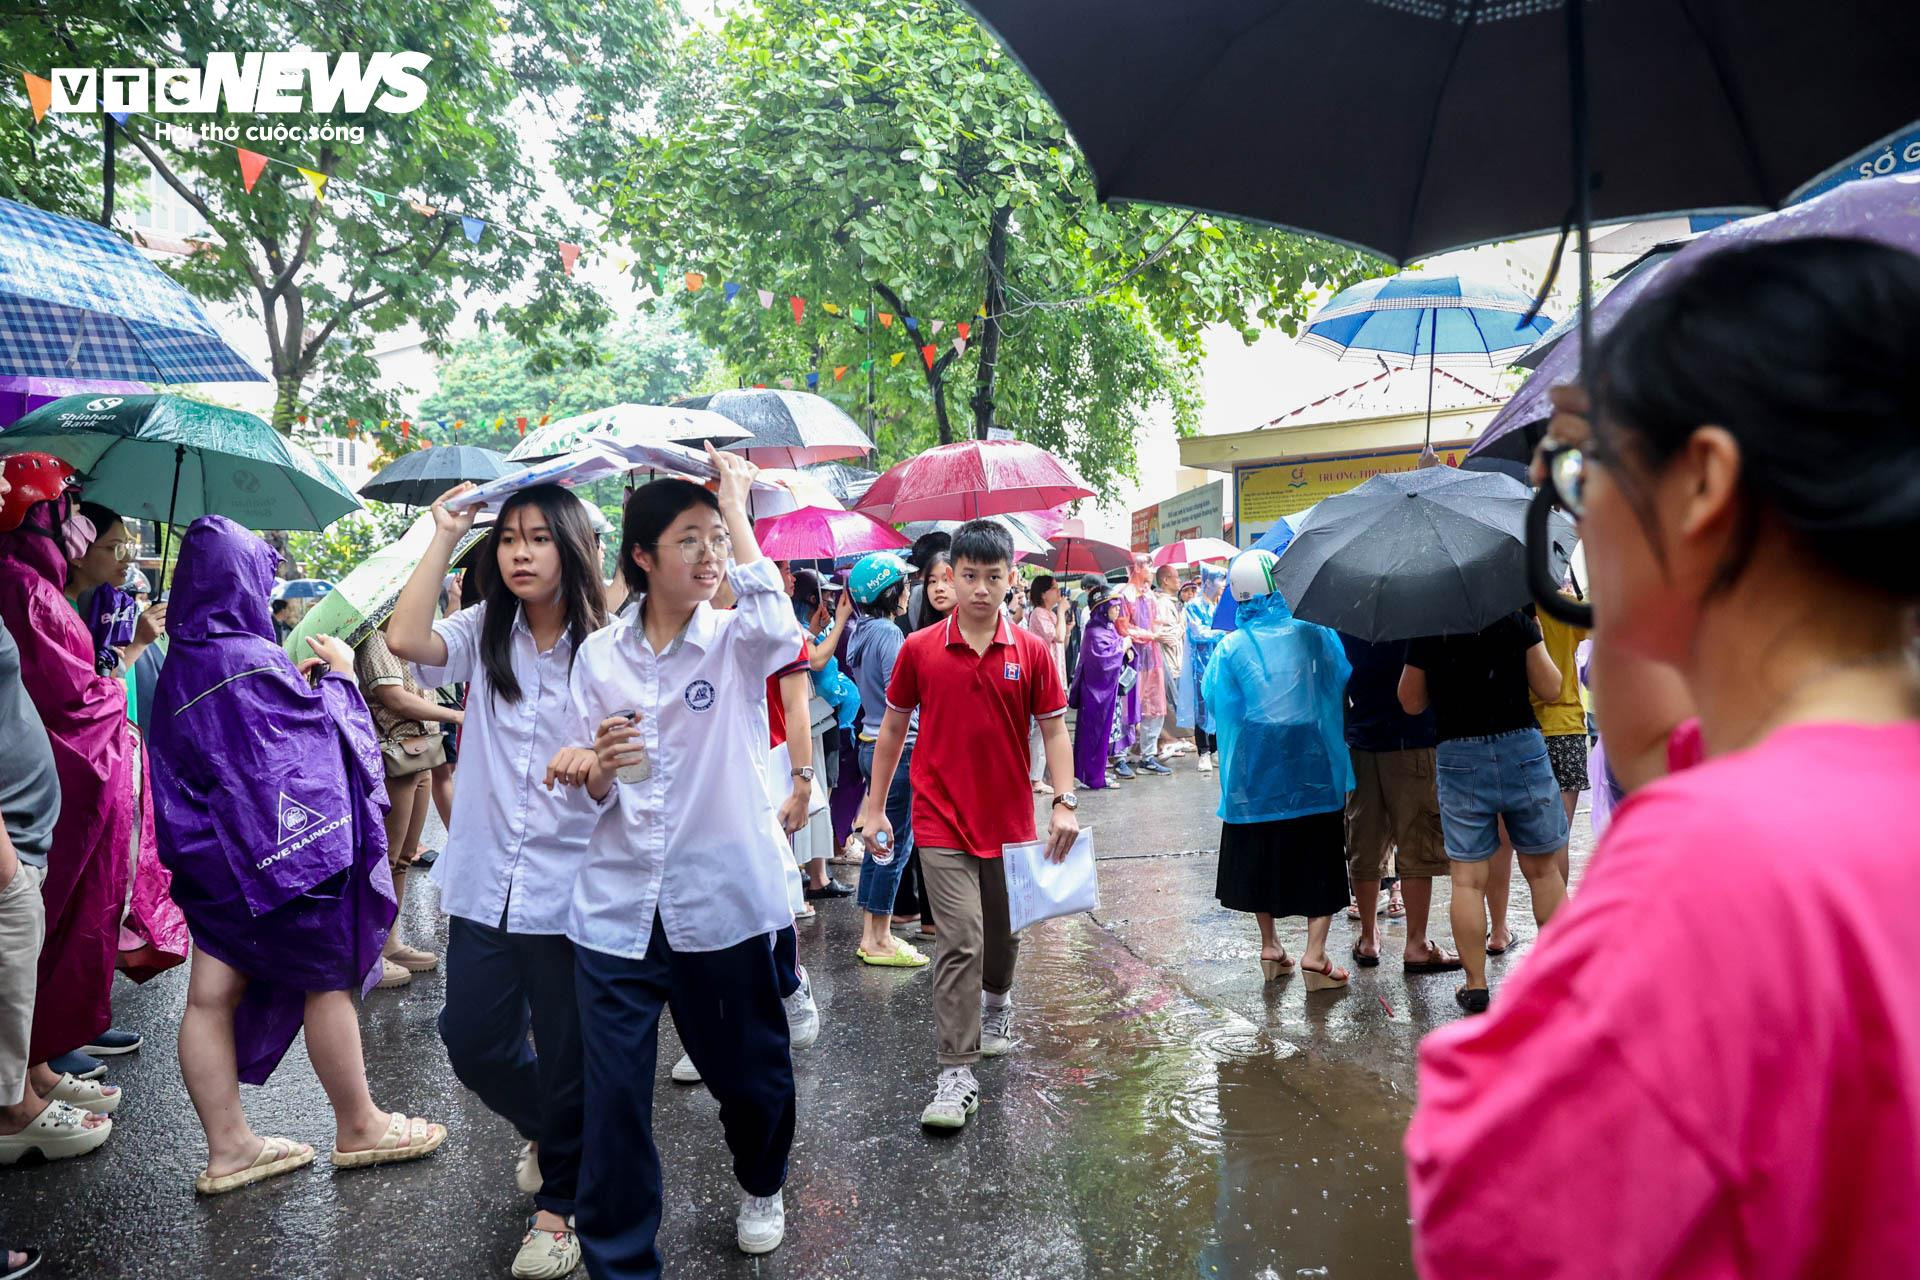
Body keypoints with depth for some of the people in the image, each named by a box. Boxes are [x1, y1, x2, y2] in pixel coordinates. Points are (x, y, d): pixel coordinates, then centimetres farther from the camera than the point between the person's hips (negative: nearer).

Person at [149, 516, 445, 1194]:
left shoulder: (181, 661, 5)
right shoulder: (252, 658, -19)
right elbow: (325, 723, -9)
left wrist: (297, 679, 16)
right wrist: (339, 672, 7)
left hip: (209, 851, 8)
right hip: (276, 842, -8)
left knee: (213, 995, 8)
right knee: (328, 983, 6)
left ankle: (228, 1147, 17)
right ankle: (358, 1127, 18)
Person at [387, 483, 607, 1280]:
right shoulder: (485, 634, 3)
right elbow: (405, 639, -15)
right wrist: (444, 537, -9)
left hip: (568, 891, -4)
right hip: (485, 884, 4)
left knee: (566, 1059, 10)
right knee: (473, 1044, 15)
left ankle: (559, 1201, 34)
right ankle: (546, 1133, 46)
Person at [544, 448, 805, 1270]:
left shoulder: (736, 641, -3)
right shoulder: (600, 653, 4)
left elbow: (781, 626, -29)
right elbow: (589, 793, 8)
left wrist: (736, 506, -19)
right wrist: (600, 765, -17)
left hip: (729, 902, -1)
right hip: (618, 907, 1)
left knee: (749, 1074, 16)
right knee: (613, 1097, 2)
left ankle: (761, 1187, 47)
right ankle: (618, 1262, 22)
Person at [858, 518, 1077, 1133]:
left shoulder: (1031, 650, -2)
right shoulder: (919, 649, -4)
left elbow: (1053, 730, 2)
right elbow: (892, 729, 5)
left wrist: (1065, 801, -10)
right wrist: (874, 807, 5)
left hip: (1011, 820, 2)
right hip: (942, 820, -2)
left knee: (1004, 933, 18)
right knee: (960, 941, -8)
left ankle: (997, 1002, 50)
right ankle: (957, 1075, -1)